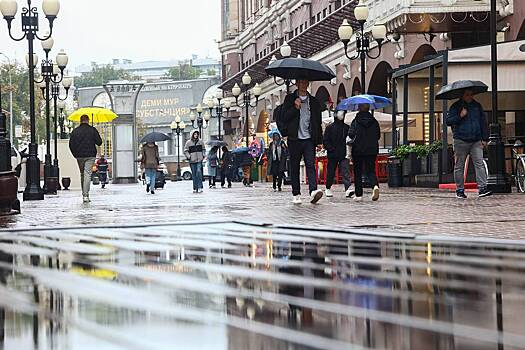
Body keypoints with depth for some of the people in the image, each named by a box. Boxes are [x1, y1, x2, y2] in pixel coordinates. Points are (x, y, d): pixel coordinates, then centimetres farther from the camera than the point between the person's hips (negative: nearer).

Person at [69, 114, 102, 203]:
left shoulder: (75, 131, 4)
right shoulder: (92, 130, -3)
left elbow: (71, 144, 4)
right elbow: (99, 142, -4)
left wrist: (75, 154, 15)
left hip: (79, 156, 3)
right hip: (90, 156, -3)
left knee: (82, 174, 15)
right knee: (87, 174, -7)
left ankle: (84, 194, 19)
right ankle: (86, 195, -17)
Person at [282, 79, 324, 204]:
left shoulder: (314, 101, 13)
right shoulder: (290, 99, 8)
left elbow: (318, 121, 14)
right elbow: (284, 117, 0)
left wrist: (319, 139, 7)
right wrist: (295, 108, -13)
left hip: (309, 139, 0)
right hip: (295, 139, 0)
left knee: (311, 165, -13)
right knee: (294, 168, 4)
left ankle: (313, 192, -26)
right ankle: (296, 195, 11)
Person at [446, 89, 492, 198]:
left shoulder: (477, 106, 14)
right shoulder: (455, 106, 4)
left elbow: (483, 122, 17)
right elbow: (448, 121, -2)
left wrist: (484, 138, 11)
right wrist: (460, 116, -15)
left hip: (476, 141, 2)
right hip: (461, 141, -2)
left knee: (480, 164, -9)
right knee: (459, 166, 2)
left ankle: (482, 188, -14)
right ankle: (460, 190, 10)